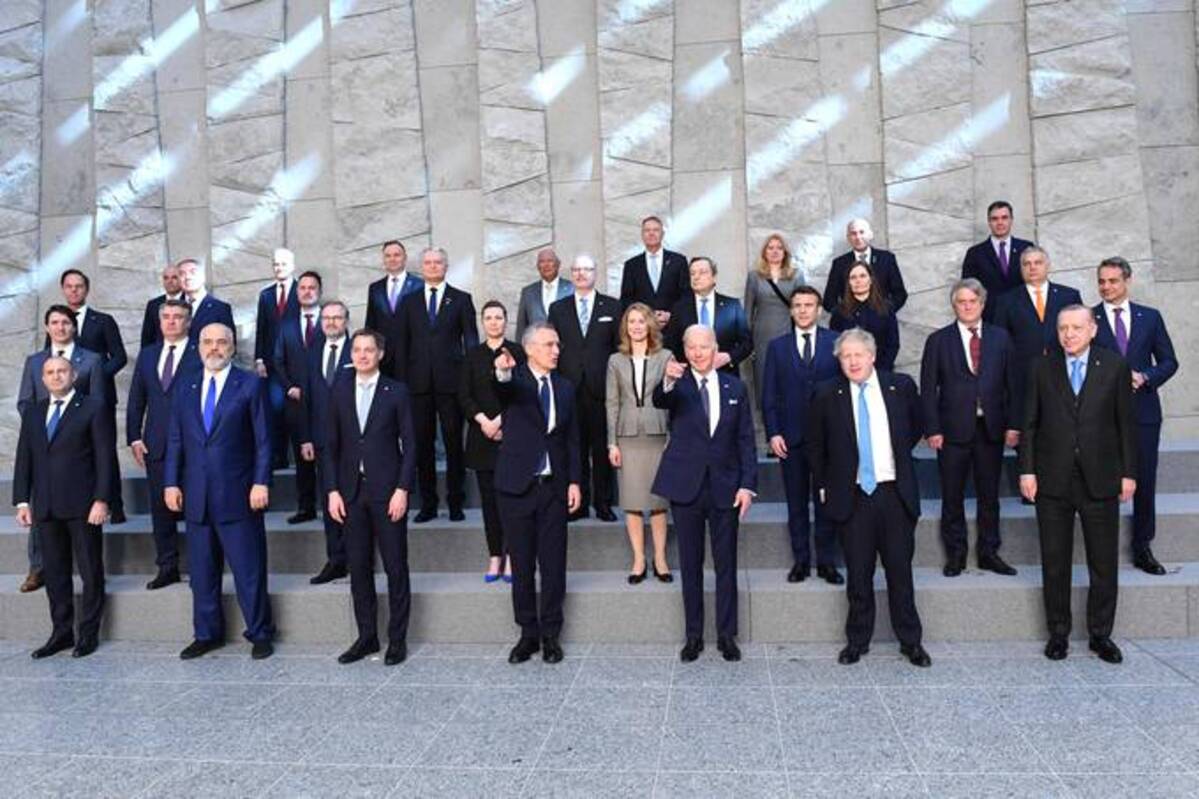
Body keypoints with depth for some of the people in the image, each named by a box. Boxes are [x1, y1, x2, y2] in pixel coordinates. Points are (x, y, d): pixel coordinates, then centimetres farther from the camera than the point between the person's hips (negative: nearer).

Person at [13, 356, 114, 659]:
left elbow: (104, 455, -6)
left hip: (82, 505, -4)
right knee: (54, 573, 9)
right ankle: (61, 632, 19)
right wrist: (22, 501, 4)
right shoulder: (32, 413, 15)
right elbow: (24, 459, 13)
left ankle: (88, 633, 14)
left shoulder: (93, 406, 0)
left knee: (91, 572, 3)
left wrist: (101, 499, -12)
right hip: (46, 507, 5)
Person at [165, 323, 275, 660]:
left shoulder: (250, 385, 0)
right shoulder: (185, 389, 12)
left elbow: (262, 439, -4)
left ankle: (259, 633, 13)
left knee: (249, 569, 1)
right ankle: (206, 634, 24)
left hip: (238, 494, -4)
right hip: (196, 496, 4)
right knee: (201, 570, 12)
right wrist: (171, 482, 4)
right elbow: (175, 441, 13)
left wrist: (261, 482, -11)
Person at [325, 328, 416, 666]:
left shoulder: (396, 392, 0)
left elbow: (409, 444, -3)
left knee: (396, 567, 2)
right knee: (359, 568, 8)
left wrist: (402, 489, -10)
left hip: (388, 492, -3)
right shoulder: (340, 392, 9)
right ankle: (366, 636, 20)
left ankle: (397, 638, 12)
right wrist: (333, 490, 1)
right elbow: (332, 446, 9)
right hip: (351, 491, 3)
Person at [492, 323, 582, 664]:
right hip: (517, 484, -2)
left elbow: (572, 439, 10)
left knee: (554, 563, 4)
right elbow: (501, 392, -28)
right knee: (522, 563, 6)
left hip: (554, 486, 3)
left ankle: (550, 635, 16)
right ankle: (528, 633, 19)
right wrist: (502, 373, -50)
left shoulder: (565, 387, 9)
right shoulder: (514, 380, -2)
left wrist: (574, 481, 2)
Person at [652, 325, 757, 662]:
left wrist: (748, 484, -3)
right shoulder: (677, 386, -1)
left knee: (726, 565, 8)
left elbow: (746, 440, 5)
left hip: (725, 487, 1)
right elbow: (659, 401, -25)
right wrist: (668, 381, -47)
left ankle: (727, 635, 20)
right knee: (690, 565, 8)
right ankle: (693, 635, 20)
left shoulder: (735, 388, 5)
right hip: (686, 486, -1)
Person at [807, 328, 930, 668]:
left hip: (895, 493, 1)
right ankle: (857, 641, 22)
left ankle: (911, 642, 23)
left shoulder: (901, 386, 1)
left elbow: (916, 427, 19)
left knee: (900, 570, 8)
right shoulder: (827, 396, -2)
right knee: (858, 574, 6)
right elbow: (815, 446, 9)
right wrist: (825, 486, 7)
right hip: (852, 496, -1)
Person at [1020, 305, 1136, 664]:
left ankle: (1100, 633, 22)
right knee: (1054, 561, 7)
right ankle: (1058, 632, 20)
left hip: (1100, 480, 0)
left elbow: (1126, 423, 4)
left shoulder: (1115, 367, 2)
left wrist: (1129, 472, 0)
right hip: (1053, 480, 0)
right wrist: (1027, 470, -3)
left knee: (1104, 562, 7)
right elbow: (1030, 422, 3)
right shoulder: (1042, 367, 3)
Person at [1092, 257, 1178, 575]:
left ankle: (1143, 549, 20)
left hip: (1143, 411, 2)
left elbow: (1169, 361, 8)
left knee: (1145, 481, 7)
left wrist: (1145, 377, -9)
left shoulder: (1150, 317, 8)